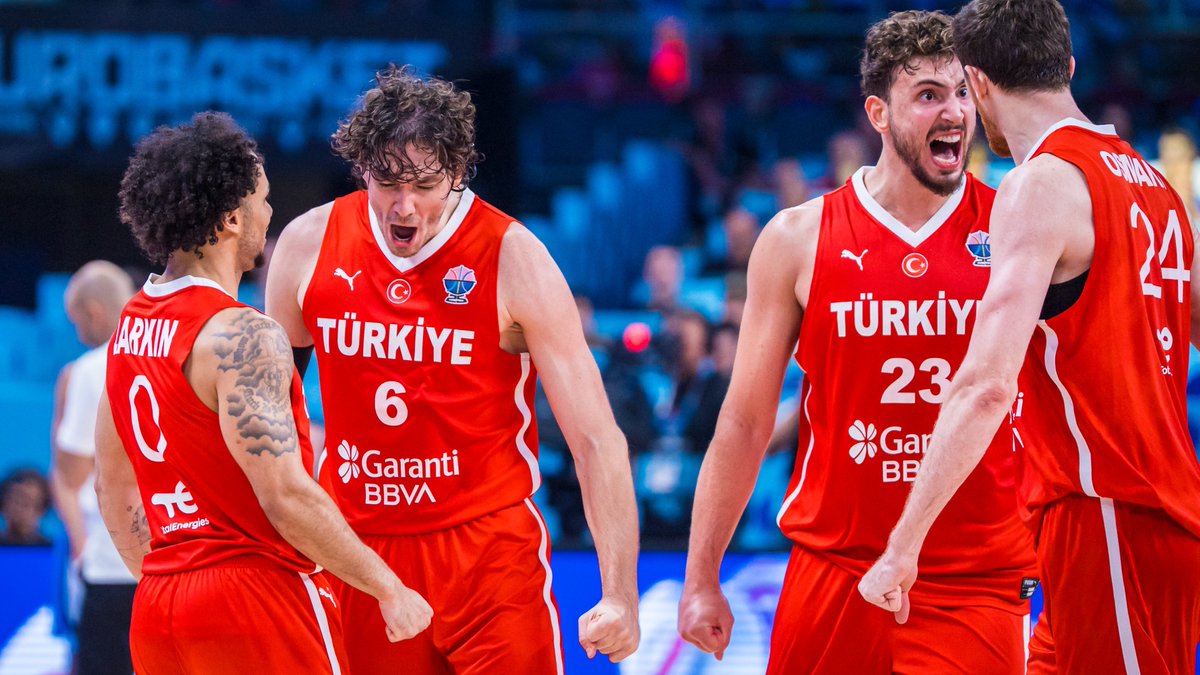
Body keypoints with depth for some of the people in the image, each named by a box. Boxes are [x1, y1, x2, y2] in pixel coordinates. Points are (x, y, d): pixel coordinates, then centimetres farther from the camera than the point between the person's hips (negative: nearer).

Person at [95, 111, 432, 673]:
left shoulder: (130, 327, 11)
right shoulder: (241, 336, -16)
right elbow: (287, 497, -21)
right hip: (255, 597, -8)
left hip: (157, 607, 8)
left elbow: (113, 489, 19)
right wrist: (388, 589, -13)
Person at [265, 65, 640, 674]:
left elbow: (596, 440, -12)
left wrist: (620, 597, -21)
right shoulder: (308, 246, -1)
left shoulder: (514, 259, -10)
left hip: (489, 551, -3)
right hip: (359, 550, 3)